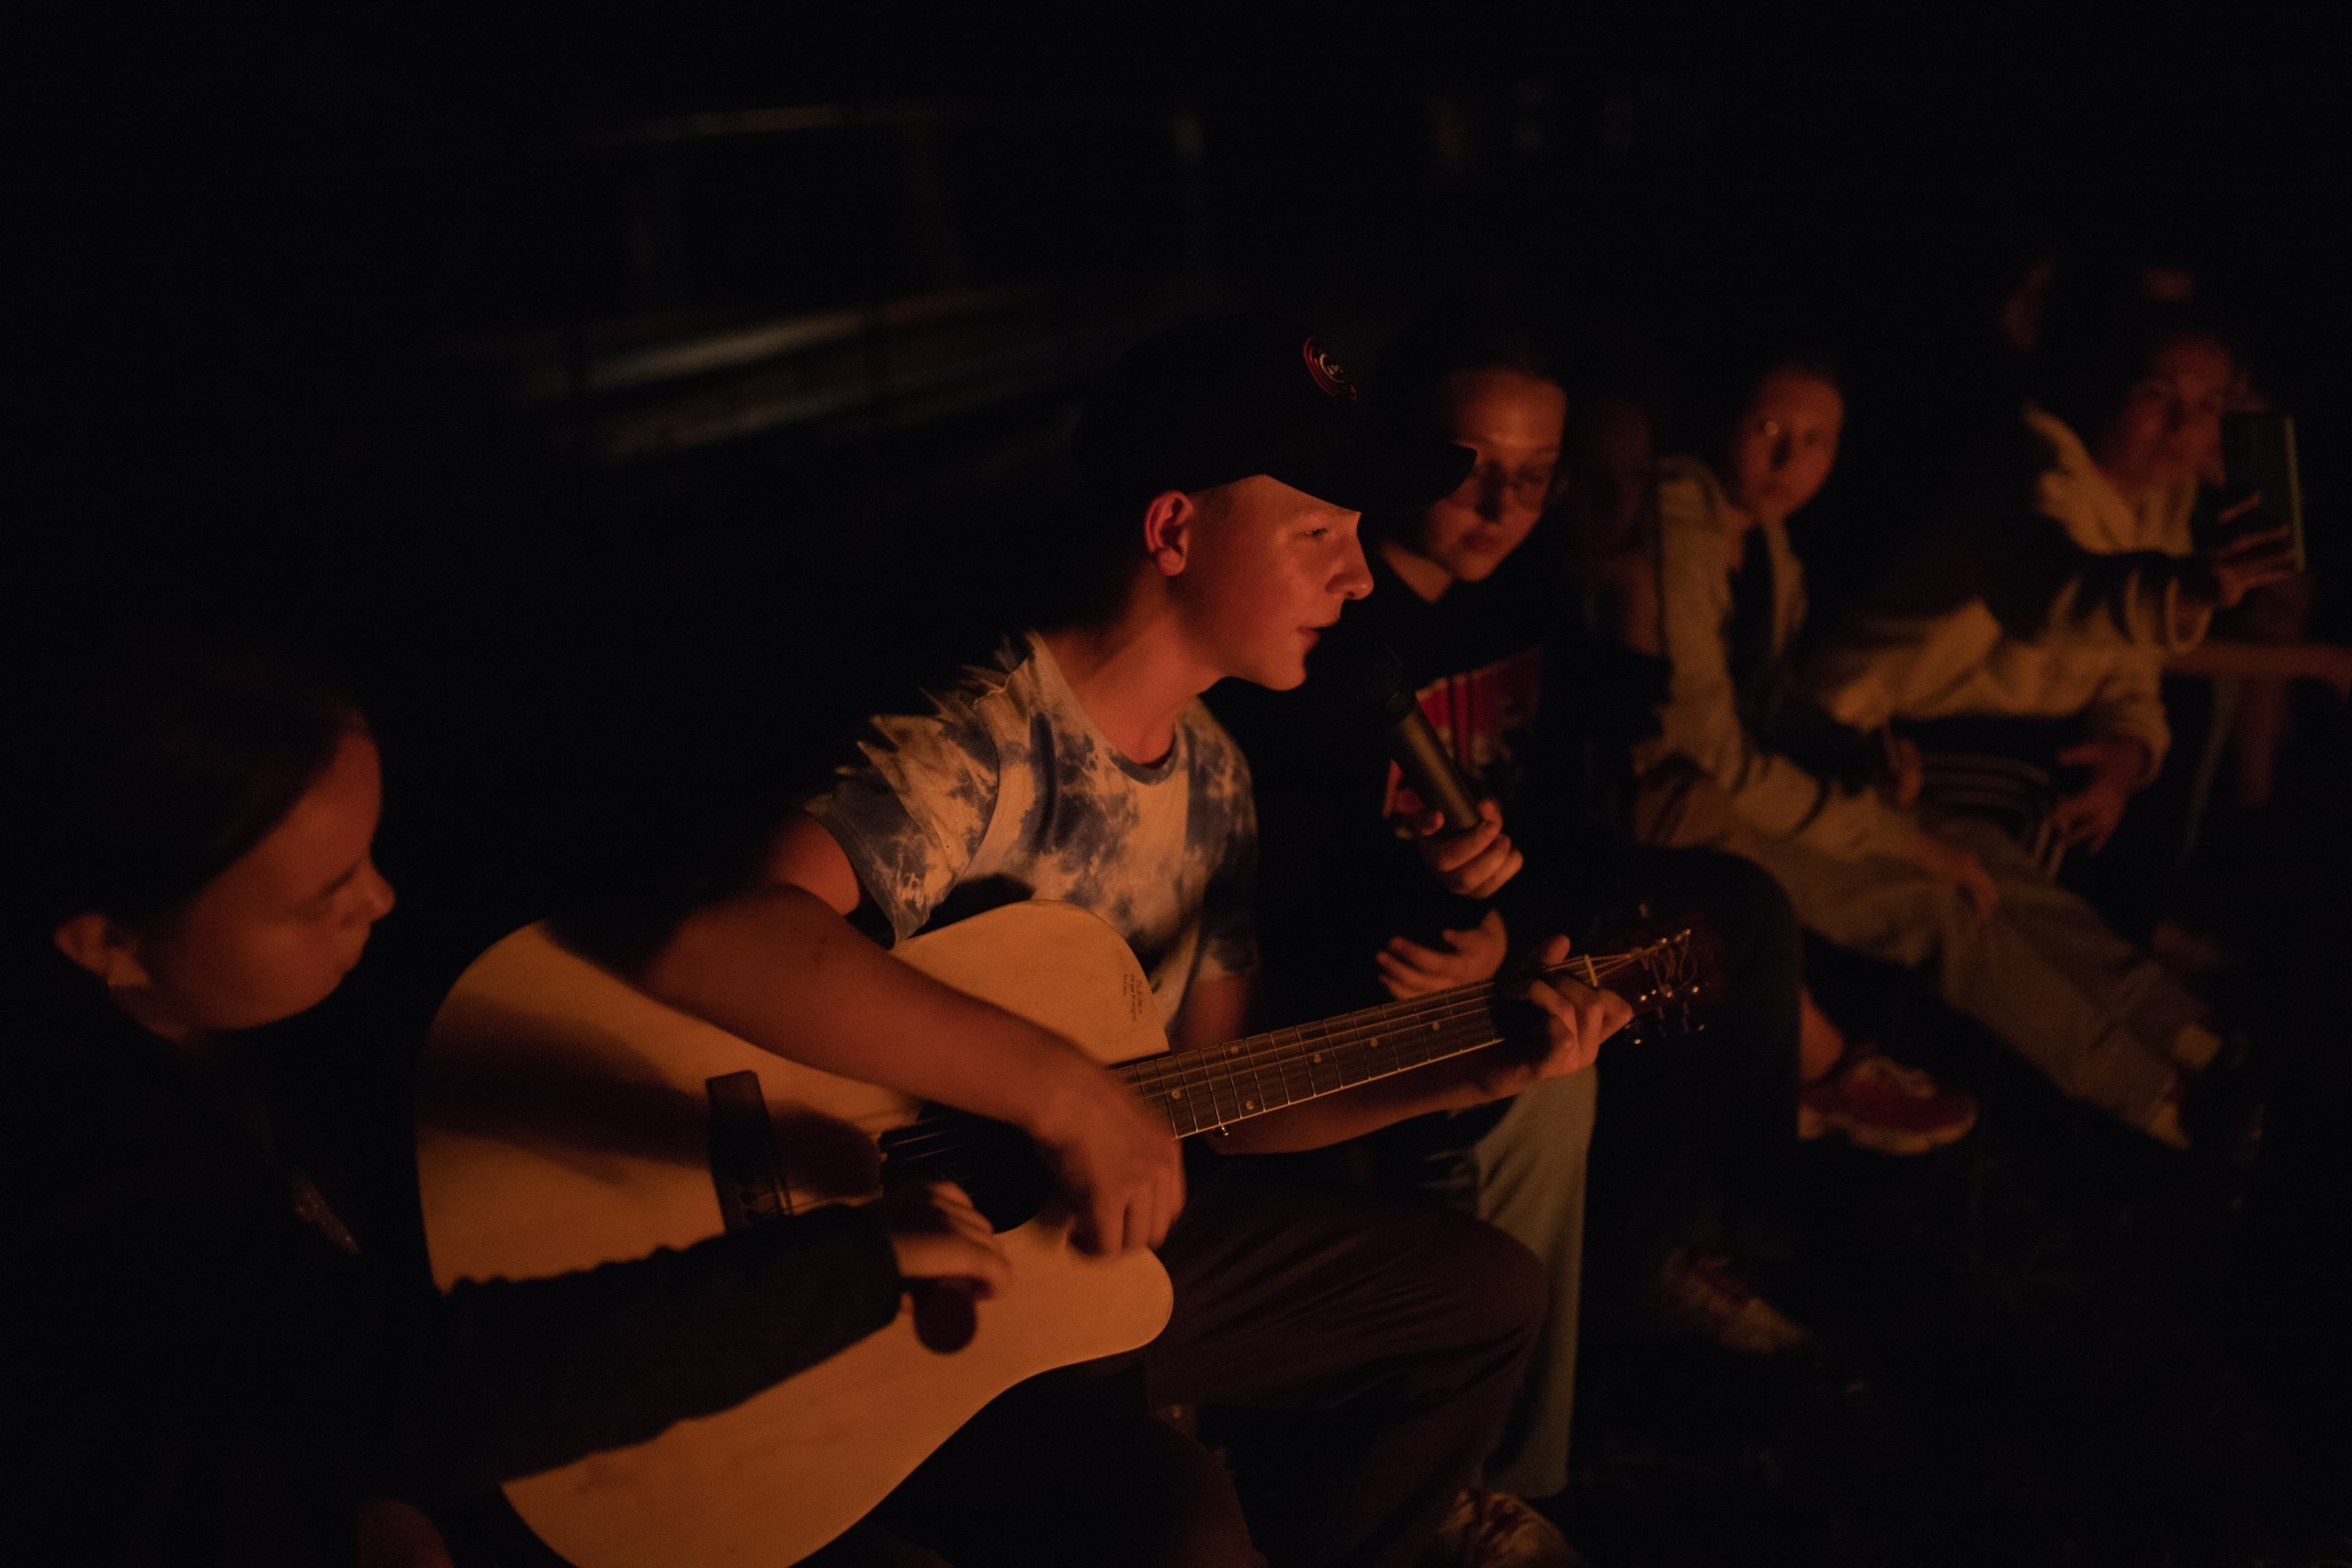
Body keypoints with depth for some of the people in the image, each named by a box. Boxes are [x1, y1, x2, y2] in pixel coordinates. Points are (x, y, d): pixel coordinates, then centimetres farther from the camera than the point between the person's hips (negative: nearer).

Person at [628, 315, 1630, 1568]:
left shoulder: (1209, 774, 4)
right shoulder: (983, 747, -25)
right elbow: (703, 943, -44)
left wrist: (1464, 1076, -1)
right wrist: (1061, 1088, -41)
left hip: (1101, 1228, 9)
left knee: (1484, 1293, 13)